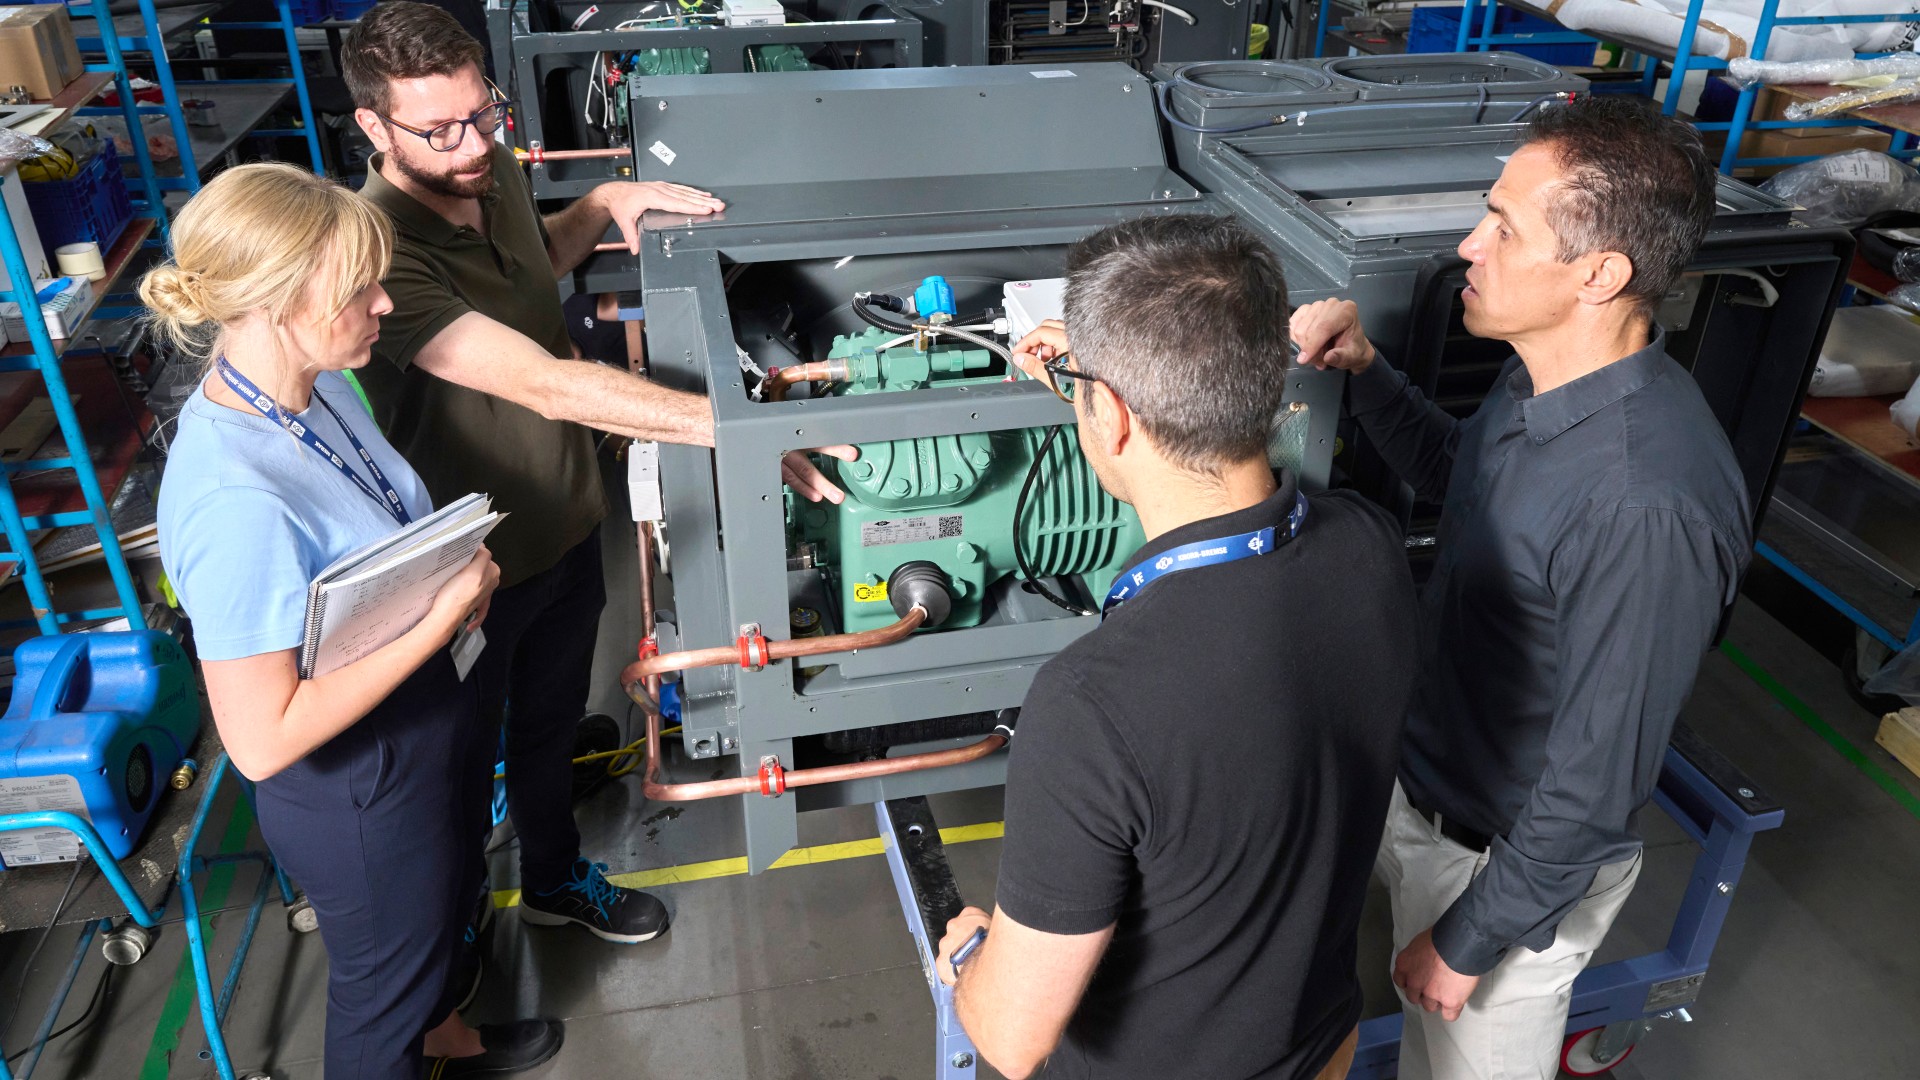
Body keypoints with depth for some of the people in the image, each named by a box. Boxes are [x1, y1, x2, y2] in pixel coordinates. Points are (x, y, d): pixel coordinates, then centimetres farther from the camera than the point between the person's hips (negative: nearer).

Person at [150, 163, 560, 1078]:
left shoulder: (316, 386, -9)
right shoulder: (236, 499, -36)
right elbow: (261, 741, -32)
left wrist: (456, 563, -10)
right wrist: (440, 617, -30)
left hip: (422, 720, 9)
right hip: (352, 788, -9)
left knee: (444, 906, 34)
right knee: (384, 973, 20)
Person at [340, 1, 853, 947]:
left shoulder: (494, 169, -5)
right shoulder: (380, 252, -32)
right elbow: (545, 384, -40)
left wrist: (602, 204, -1)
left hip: (565, 523, 7)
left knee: (551, 723, 27)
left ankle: (555, 879, 52)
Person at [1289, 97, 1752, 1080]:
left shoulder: (1646, 506, -36)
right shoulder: (1542, 382, -9)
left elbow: (1597, 787, -28)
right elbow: (1448, 470, 15)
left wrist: (1468, 940, -16)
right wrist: (1364, 365, -1)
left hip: (1512, 858, -6)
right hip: (1420, 782, 6)